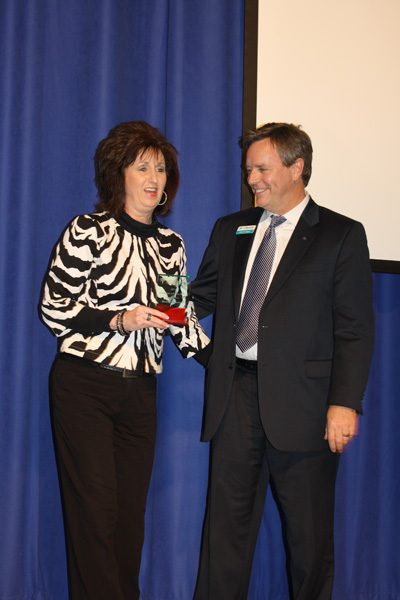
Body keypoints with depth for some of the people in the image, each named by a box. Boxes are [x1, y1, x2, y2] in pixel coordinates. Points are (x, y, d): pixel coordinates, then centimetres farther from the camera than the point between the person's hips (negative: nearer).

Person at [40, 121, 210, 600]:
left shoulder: (171, 244, 10)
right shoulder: (87, 231, -5)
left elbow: (181, 315, 15)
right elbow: (53, 307, -6)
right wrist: (118, 320, -16)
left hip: (139, 391, 5)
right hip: (85, 385, -5)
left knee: (131, 511, 9)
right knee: (95, 509, -2)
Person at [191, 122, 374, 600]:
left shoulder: (341, 236, 0)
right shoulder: (230, 230, 14)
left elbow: (354, 330, -5)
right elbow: (201, 298, 17)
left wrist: (345, 403, -13)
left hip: (299, 399, -4)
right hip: (236, 394, 4)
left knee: (308, 529, 8)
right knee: (226, 519, 9)